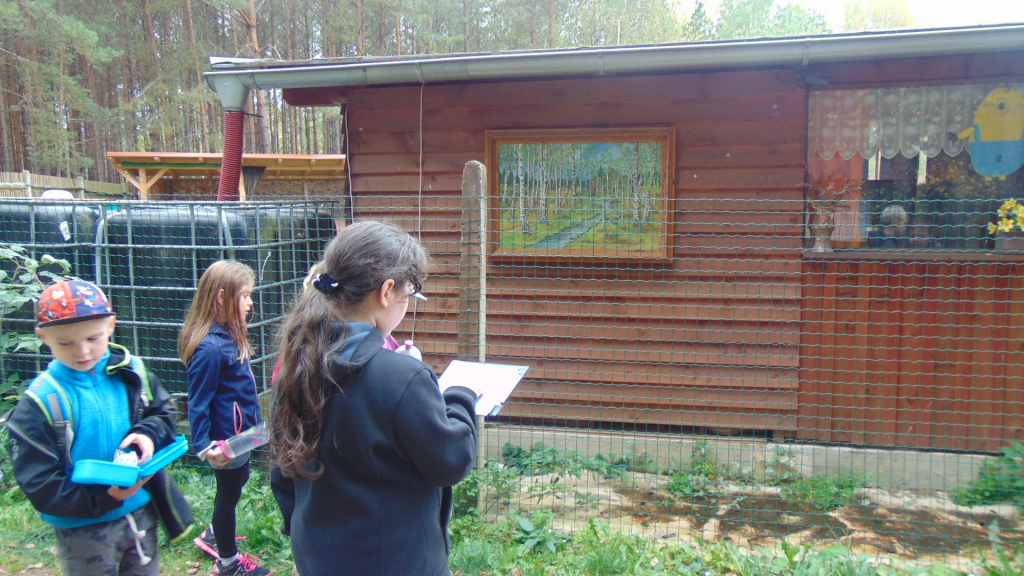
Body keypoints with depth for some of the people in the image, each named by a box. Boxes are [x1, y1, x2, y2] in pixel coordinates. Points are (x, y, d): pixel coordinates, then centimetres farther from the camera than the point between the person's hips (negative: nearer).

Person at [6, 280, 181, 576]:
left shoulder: (131, 374, -7)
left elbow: (163, 412, 6)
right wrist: (104, 498, -26)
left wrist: (148, 433, -17)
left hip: (141, 515, 4)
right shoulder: (38, 404, -18)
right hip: (83, 529, -3)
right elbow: (40, 485, -16)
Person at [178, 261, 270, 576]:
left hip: (239, 431, 9)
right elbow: (199, 402, -24)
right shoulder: (209, 348, -27)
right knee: (229, 492, 9)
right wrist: (204, 447, -27)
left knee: (237, 482, 27)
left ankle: (213, 535, 49)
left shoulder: (228, 335, 2)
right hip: (225, 438, -9)